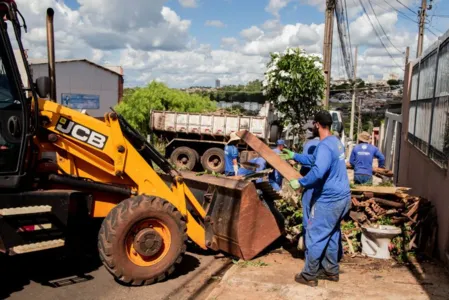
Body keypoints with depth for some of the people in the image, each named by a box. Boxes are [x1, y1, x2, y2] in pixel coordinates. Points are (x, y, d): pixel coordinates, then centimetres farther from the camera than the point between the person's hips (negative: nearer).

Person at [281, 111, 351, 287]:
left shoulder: (324, 145, -22)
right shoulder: (335, 142, 12)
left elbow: (318, 171, -37)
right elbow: (314, 160, 25)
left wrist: (300, 183, -24)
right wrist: (294, 156, 30)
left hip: (328, 200, -10)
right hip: (342, 197, 10)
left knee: (315, 237, 2)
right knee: (332, 235, 20)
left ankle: (309, 276, 13)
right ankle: (332, 270, 31)